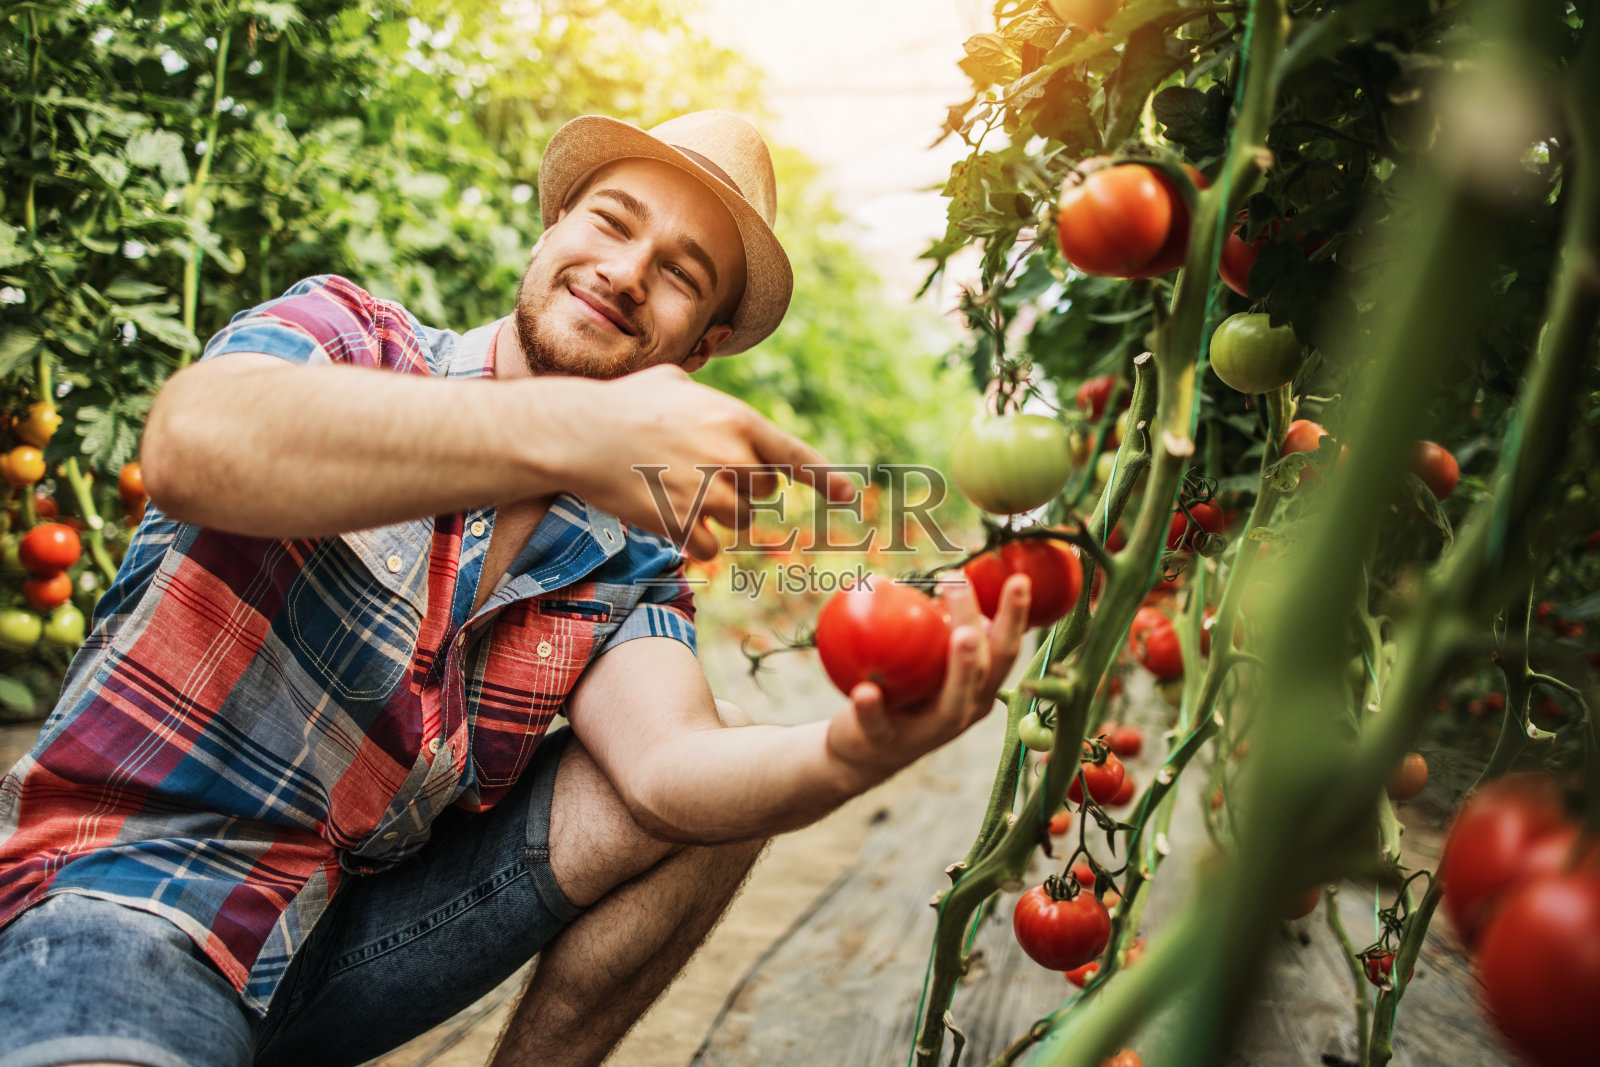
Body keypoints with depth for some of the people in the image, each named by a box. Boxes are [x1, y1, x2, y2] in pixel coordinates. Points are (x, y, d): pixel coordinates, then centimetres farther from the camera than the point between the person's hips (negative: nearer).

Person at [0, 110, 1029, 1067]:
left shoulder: (631, 553, 4)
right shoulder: (344, 332, -6)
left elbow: (667, 766, -14)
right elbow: (192, 445, -31)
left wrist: (848, 755, -36)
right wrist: (570, 431, -42)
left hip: (360, 928, 6)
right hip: (118, 898, -5)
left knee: (732, 775, -7)